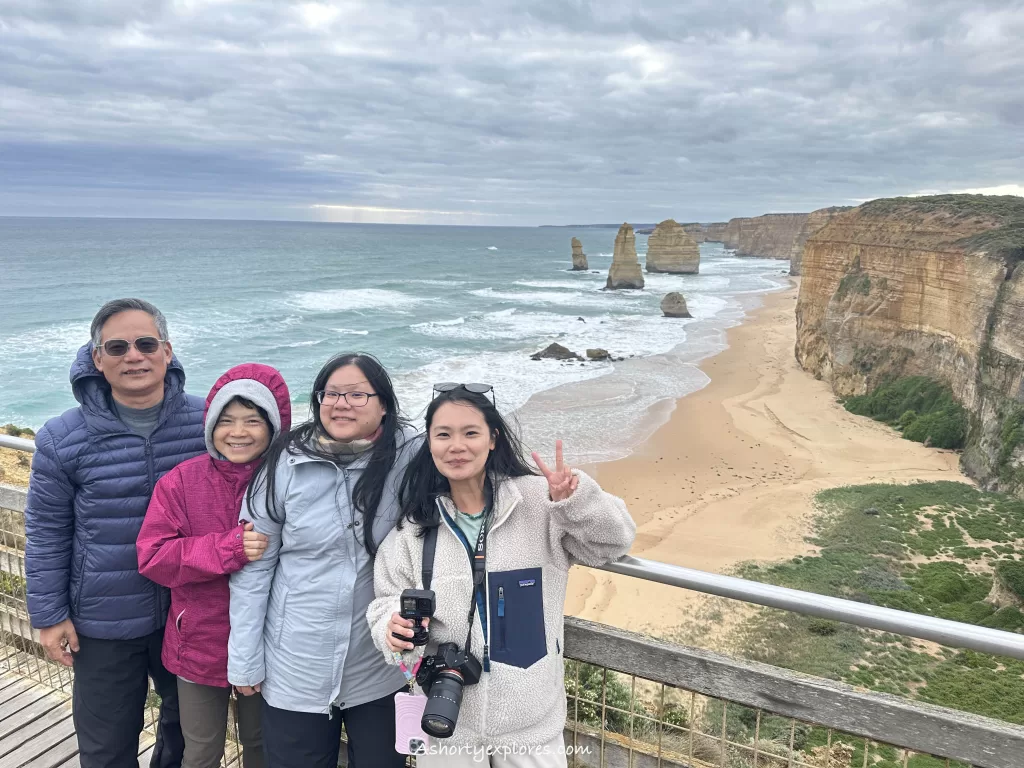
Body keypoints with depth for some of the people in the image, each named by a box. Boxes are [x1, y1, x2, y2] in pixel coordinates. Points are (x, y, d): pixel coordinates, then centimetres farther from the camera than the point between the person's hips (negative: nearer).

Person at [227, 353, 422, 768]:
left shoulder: (410, 456, -13)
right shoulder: (286, 464, -11)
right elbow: (254, 568, -5)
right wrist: (244, 661, -2)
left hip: (383, 667, 0)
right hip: (295, 670, 0)